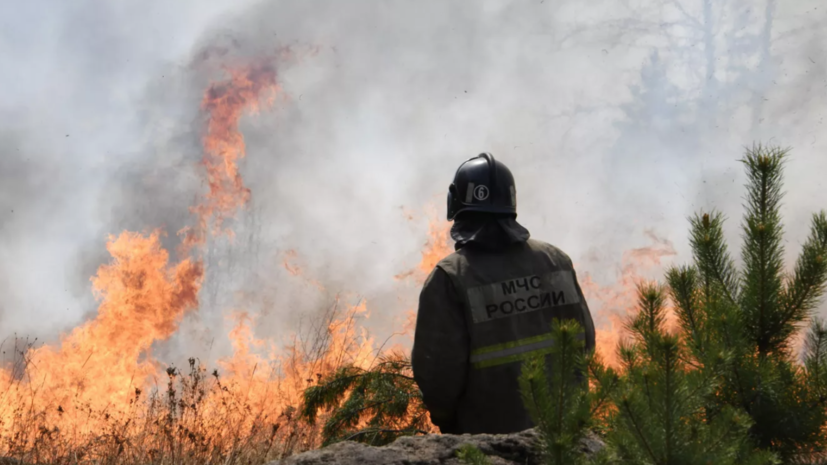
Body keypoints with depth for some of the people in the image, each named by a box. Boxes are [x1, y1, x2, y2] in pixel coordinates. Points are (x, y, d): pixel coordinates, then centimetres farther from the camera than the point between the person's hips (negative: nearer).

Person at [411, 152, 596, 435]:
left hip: (486, 435, -4)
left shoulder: (449, 278, -13)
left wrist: (444, 418, 4)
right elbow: (584, 339, 7)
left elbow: (437, 368, -14)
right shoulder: (555, 260, 2)